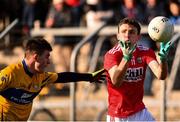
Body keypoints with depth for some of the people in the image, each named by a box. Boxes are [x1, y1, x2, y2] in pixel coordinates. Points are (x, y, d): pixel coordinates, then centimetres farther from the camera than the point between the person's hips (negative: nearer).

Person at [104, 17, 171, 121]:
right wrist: (126, 58, -45)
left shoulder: (146, 52, -4)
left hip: (140, 112, 3)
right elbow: (116, 82, -31)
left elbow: (161, 76, -19)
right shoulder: (112, 55, -14)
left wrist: (163, 57, -40)